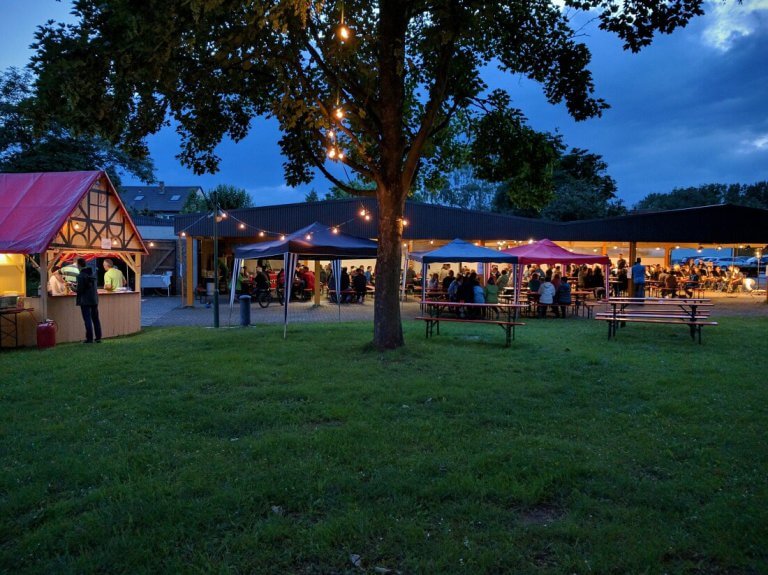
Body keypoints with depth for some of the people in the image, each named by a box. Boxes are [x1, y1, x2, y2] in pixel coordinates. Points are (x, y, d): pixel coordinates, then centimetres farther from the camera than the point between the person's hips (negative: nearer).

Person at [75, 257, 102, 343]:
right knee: (95, 319, 11)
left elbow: (80, 289, -19)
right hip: (94, 299, 7)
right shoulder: (92, 273, 8)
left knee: (87, 320, -2)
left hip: (85, 301, -7)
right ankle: (98, 337, 14)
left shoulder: (81, 276, -15)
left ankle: (89, 338, -1)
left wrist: (75, 290, 4)